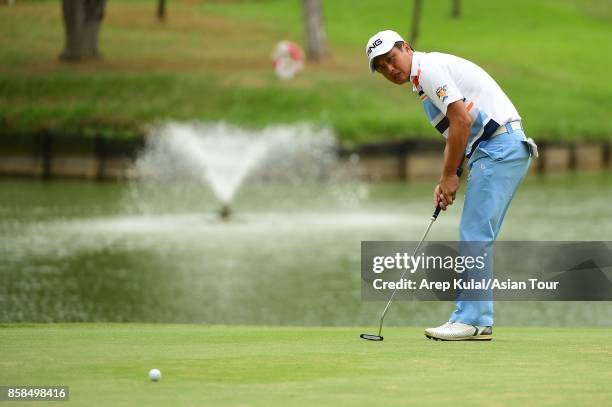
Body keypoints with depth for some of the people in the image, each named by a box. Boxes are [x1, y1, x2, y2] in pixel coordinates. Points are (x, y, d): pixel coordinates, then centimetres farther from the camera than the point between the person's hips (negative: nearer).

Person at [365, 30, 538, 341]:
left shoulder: (430, 68, -9)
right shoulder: (423, 81, 22)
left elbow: (462, 120, -17)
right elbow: (455, 134, 23)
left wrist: (449, 175, -10)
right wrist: (445, 181, 9)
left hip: (499, 147, -10)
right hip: (500, 151, 10)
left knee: (474, 234, -10)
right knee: (476, 238, 11)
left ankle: (470, 320, -10)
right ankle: (479, 322, 13)